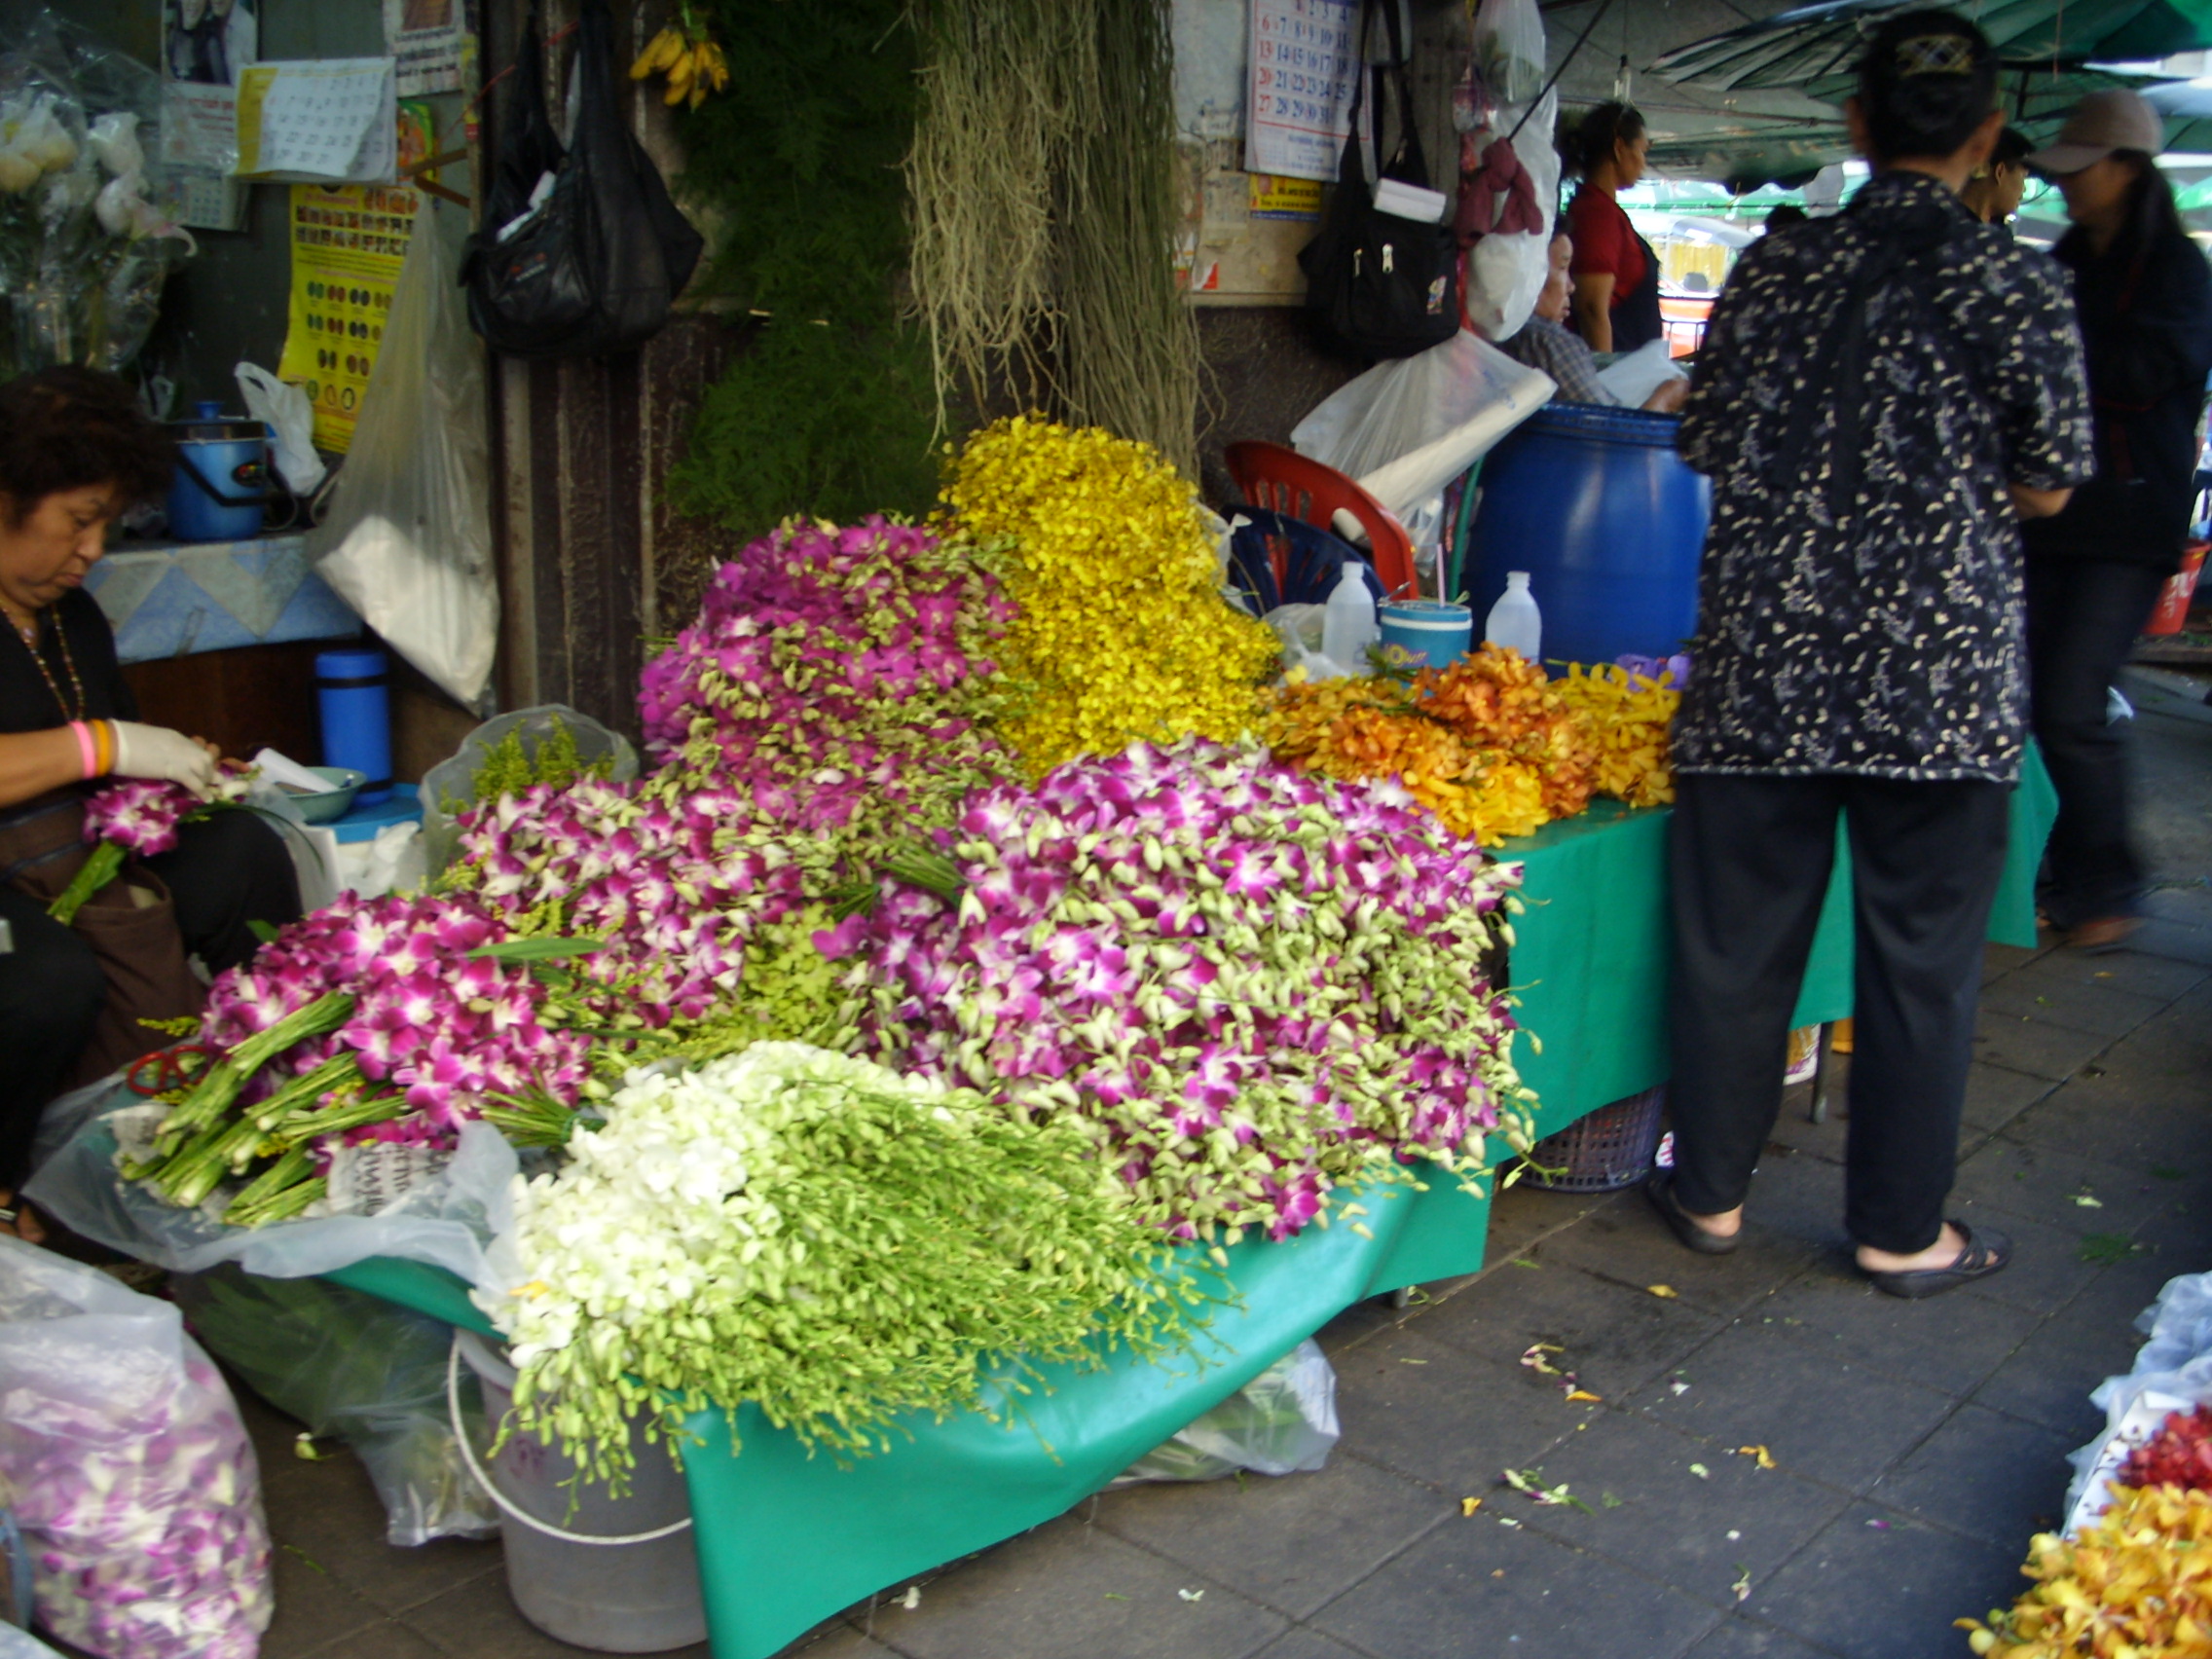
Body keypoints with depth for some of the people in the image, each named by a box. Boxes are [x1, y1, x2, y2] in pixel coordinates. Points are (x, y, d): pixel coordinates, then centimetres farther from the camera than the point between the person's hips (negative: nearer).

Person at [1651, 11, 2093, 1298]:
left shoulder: (1774, 269, 2)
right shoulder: (2017, 283, -5)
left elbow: (1709, 450, 9)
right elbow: (2045, 488, -1)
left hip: (1766, 652, 2)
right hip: (1940, 669, -2)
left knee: (1740, 933, 12)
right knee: (1922, 950, 9)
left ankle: (1711, 1191, 25)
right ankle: (1902, 1230, 20)